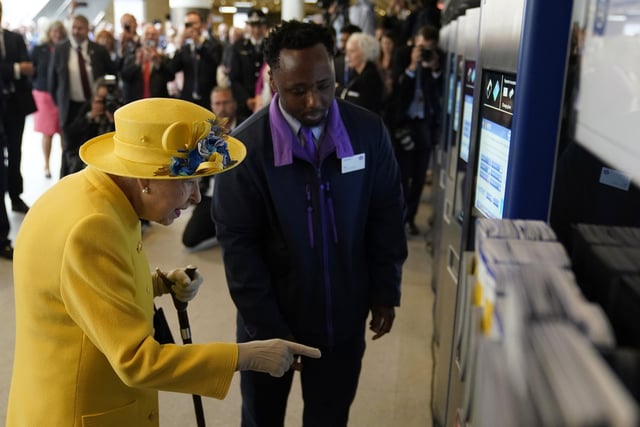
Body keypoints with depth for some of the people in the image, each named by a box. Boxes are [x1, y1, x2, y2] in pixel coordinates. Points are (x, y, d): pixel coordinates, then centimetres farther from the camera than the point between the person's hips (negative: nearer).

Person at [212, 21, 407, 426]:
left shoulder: (369, 131, -10)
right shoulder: (245, 146, -17)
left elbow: (386, 215, 1)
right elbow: (238, 244, -13)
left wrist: (385, 290, 2)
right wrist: (268, 328, -13)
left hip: (343, 316, 2)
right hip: (270, 318, -1)